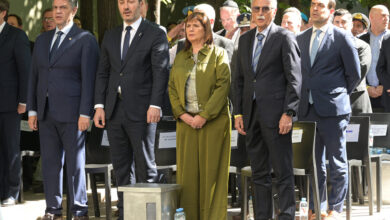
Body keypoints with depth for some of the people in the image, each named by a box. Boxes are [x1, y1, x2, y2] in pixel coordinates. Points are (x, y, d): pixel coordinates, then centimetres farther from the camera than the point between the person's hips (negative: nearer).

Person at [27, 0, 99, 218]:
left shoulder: (86, 40, -3)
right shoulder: (43, 40, 14)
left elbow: (89, 79, -8)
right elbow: (35, 76, 15)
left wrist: (85, 114, -14)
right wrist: (32, 110, 8)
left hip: (71, 111, -5)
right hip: (46, 111, 5)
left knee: (75, 162, -2)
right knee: (50, 161, 7)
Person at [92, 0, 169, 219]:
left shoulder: (156, 34, -1)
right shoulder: (111, 36, 15)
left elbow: (161, 72, -7)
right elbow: (103, 72, 14)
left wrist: (155, 105, -16)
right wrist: (99, 105, 5)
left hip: (141, 111, -5)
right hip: (114, 111, 5)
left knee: (145, 165, 0)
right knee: (121, 166, 9)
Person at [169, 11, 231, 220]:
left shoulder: (218, 54, 2)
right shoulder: (180, 57, 16)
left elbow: (223, 86, -8)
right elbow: (172, 87, 12)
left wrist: (204, 116, -15)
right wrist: (181, 114, -5)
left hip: (213, 122, -4)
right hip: (186, 122, 4)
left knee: (211, 169, -3)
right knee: (187, 170, 2)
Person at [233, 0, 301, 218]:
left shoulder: (285, 38, -3)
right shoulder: (245, 39, 15)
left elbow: (294, 79, -8)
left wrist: (288, 113, -14)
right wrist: (238, 113, 9)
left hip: (275, 115, -6)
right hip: (251, 114, 6)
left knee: (283, 172, -3)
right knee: (259, 173, 11)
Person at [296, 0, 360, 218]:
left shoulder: (342, 37, -3)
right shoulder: (301, 39, 13)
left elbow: (354, 74, -1)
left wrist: (339, 95, 4)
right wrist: (305, 98, 10)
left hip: (332, 110, -5)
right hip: (308, 110, 5)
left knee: (337, 163, 2)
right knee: (314, 163, 10)